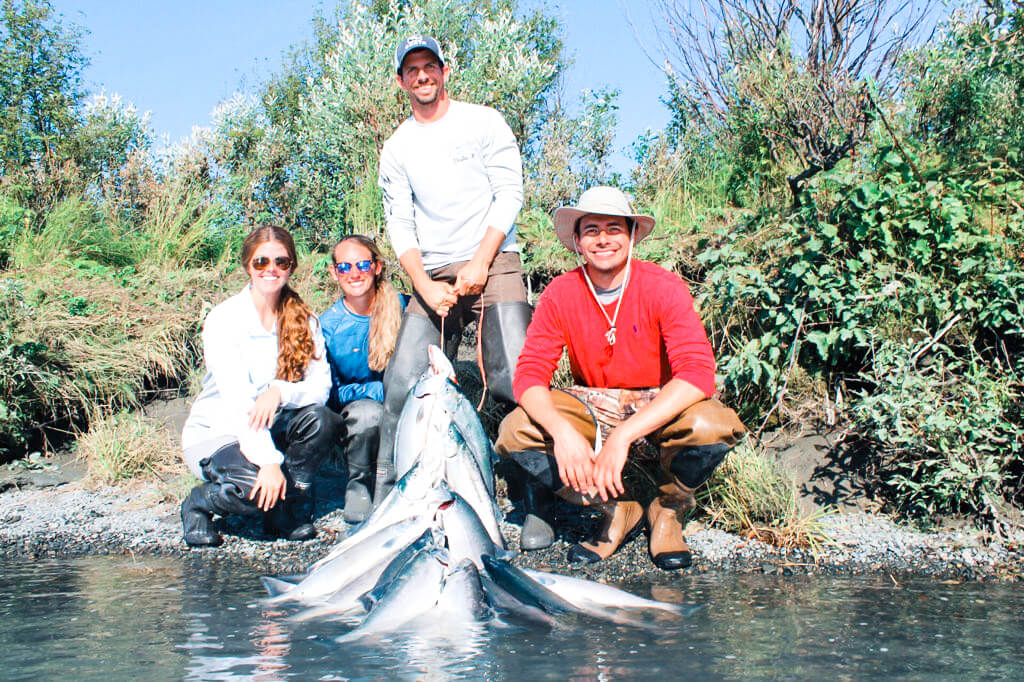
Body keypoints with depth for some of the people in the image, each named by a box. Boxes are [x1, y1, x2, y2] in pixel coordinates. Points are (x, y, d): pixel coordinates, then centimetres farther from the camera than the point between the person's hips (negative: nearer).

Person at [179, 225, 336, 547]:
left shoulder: (304, 320, 0)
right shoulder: (224, 320, -15)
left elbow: (321, 387, -11)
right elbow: (238, 402, -25)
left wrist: (280, 392, -32)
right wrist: (269, 461, -36)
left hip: (271, 430, 5)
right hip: (217, 433, -4)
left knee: (321, 420, -25)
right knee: (258, 486, -33)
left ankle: (289, 510, -5)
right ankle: (199, 503, 1)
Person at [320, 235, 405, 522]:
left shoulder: (402, 308, -5)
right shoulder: (328, 325, -6)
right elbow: (331, 392, -6)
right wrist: (382, 389, -21)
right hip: (355, 418, -1)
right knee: (366, 412, -36)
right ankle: (359, 484, -7)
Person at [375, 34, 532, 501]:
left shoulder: (484, 122, 7)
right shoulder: (396, 149, 15)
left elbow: (510, 195, 0)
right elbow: (400, 226, 9)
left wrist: (479, 264, -10)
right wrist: (426, 286, -7)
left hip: (493, 262, -3)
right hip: (433, 274, 3)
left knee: (514, 381, -18)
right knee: (402, 385, -10)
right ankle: (387, 503, 2)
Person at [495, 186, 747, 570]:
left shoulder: (663, 288, -16)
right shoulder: (560, 295, -8)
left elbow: (698, 374, -27)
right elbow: (529, 374, -14)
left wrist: (623, 436, -37)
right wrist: (563, 432, -35)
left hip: (658, 409, -2)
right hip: (592, 410, 3)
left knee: (713, 426, -35)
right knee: (514, 433, -24)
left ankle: (668, 510, -2)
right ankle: (618, 510, -4)